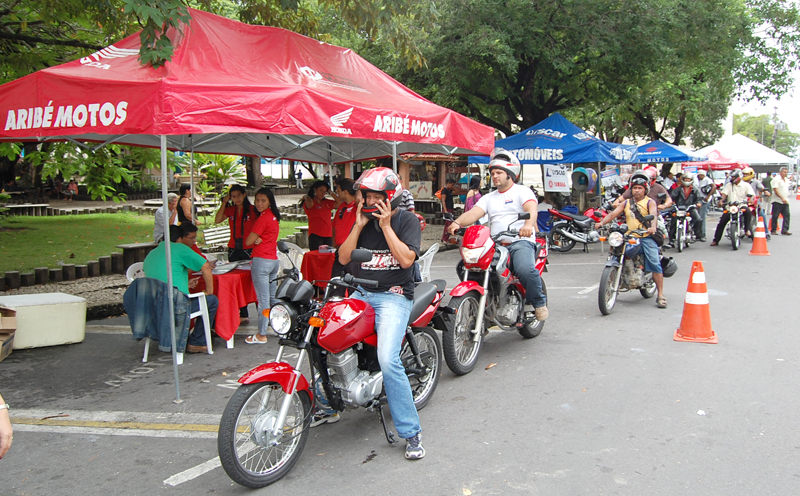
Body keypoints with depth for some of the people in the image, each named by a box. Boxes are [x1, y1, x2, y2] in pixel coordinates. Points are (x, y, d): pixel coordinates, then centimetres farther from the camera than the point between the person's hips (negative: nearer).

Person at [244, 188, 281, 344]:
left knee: (263, 299, -6)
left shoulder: (263, 218, -15)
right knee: (273, 298, 17)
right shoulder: (274, 217, 12)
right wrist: (258, 239, -5)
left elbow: (248, 241, -12)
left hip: (261, 261, -9)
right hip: (274, 260, 9)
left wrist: (254, 239, 8)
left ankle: (261, 335, -2)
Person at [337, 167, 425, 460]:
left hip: (394, 296, -6)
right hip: (360, 293, 6)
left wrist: (386, 226, -13)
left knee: (388, 361, -24)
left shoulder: (407, 220, -1)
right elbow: (343, 258, 8)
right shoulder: (364, 220, 14)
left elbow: (406, 259, -15)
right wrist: (359, 225, -1)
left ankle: (411, 432, -12)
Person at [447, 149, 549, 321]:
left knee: (526, 270, -34)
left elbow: (531, 210, -15)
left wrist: (528, 225, -39)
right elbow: (473, 213, 5)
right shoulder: (488, 198, 22)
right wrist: (457, 222, -18)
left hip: (521, 242, -5)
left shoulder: (522, 191, 5)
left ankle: (539, 302, -7)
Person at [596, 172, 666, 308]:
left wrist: (653, 227, -36)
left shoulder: (650, 202, 5)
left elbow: (653, 215, -14)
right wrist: (601, 222, -13)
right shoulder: (626, 203, 19)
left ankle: (661, 295, -12)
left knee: (655, 262, -16)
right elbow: (613, 213, 7)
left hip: (646, 237, -4)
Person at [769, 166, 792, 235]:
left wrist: (786, 199, 16)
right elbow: (775, 190, -16)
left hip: (785, 201, 7)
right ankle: (773, 230, 7)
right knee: (775, 216, -1)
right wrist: (782, 198, -22)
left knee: (786, 215, -2)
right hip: (777, 201, -7)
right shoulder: (776, 179, -7)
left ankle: (785, 230, -2)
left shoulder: (786, 180, 17)